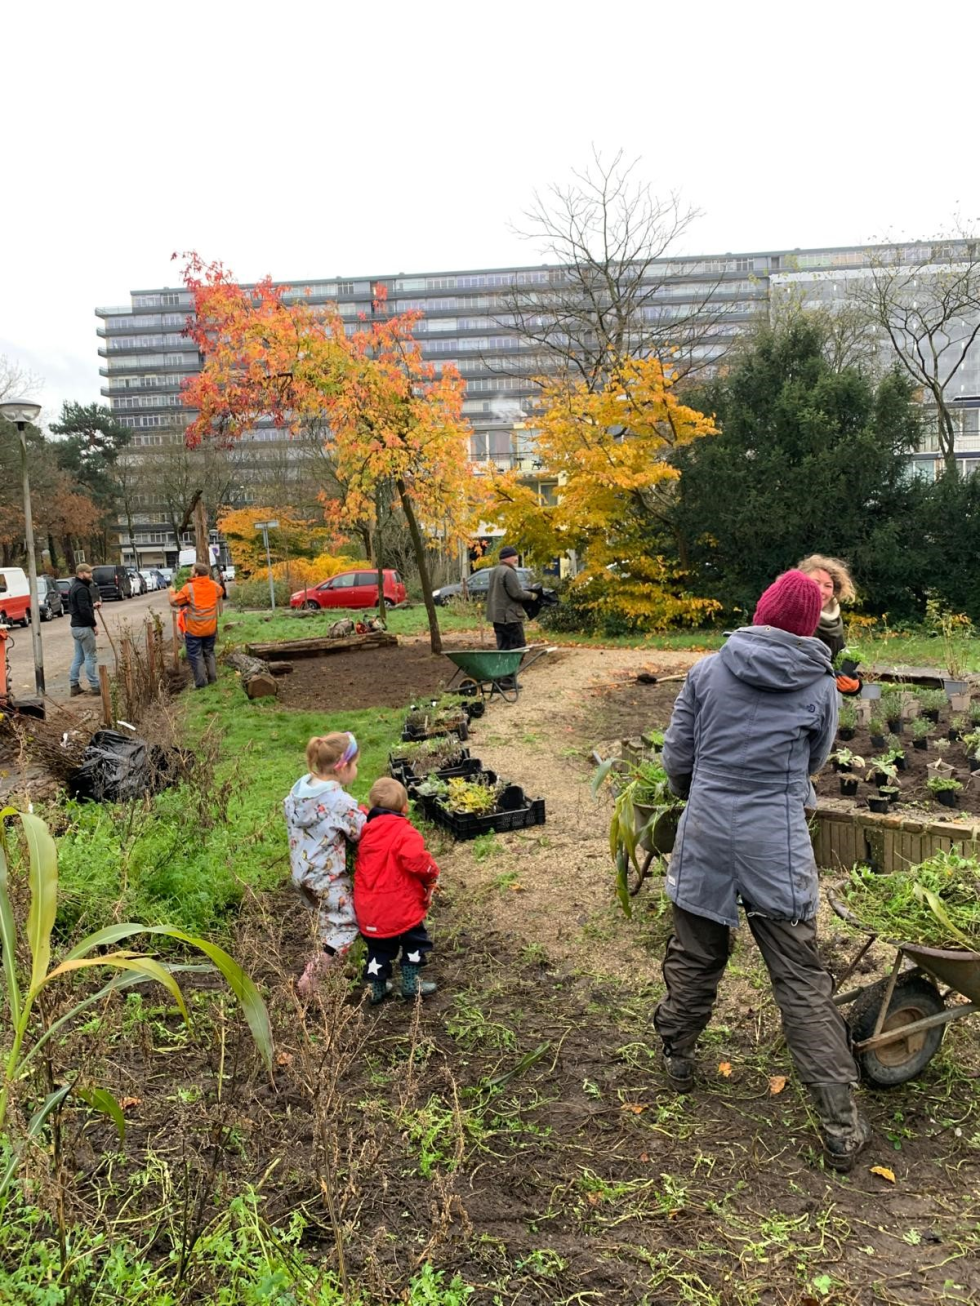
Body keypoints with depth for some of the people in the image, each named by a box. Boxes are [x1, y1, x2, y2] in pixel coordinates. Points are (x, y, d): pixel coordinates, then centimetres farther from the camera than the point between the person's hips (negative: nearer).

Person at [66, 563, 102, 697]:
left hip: (76, 626, 10)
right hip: (84, 627, -10)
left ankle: (74, 685, 16)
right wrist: (93, 623, -15)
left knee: (78, 657, 14)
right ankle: (94, 686, 0)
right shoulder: (82, 589, -17)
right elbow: (84, 610, -24)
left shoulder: (75, 587, 15)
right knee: (90, 657, -4)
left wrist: (92, 605, 12)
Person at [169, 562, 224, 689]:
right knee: (209, 652, 20)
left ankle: (201, 683, 7)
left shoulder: (189, 588, -17)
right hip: (210, 627, 5)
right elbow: (220, 592, 23)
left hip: (194, 629, -5)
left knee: (196, 655, 5)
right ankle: (212, 678, 24)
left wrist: (171, 593, 12)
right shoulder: (214, 586, -2)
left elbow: (174, 602, -9)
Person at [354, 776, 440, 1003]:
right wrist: (432, 875, -12)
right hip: (401, 906, -5)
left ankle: (375, 987, 29)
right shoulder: (405, 833, -19)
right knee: (414, 942, 17)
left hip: (369, 907, 5)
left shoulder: (365, 830, 1)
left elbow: (359, 864, 14)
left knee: (378, 947, 21)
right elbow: (417, 861, -31)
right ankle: (411, 983, 21)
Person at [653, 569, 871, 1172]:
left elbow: (676, 758, 3)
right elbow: (812, 766, 10)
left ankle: (678, 1060, 39)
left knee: (694, 961, 20)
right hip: (778, 846, -1)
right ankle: (842, 1127, 15)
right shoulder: (820, 686, -3)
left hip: (705, 839, 1)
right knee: (804, 984, 8)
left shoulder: (708, 670, -3)